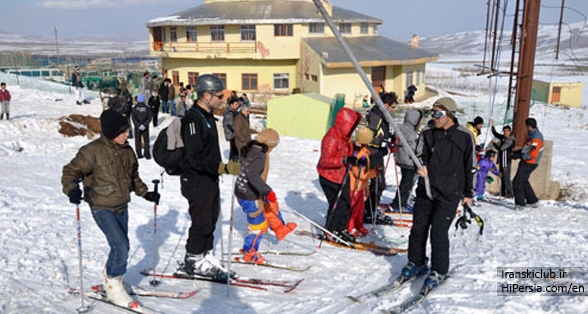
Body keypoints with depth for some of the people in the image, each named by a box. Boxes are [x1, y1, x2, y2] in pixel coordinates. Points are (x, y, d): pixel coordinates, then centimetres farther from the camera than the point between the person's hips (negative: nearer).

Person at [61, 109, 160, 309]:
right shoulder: (93, 151, -17)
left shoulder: (126, 150, 4)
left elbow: (133, 176, 18)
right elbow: (71, 171, -14)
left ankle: (110, 279, 38)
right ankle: (114, 289, 6)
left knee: (121, 247, 14)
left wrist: (146, 193, 13)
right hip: (102, 208, -7)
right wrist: (71, 189, -32)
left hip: (121, 207, 7)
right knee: (121, 247, -14)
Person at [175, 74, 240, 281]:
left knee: (211, 220, 15)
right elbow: (196, 159, -25)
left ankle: (206, 257, 26)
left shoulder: (207, 117, 12)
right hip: (197, 180, -9)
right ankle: (192, 262, 15)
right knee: (202, 223, -1)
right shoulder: (193, 119, -19)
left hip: (210, 179, 9)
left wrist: (223, 167, 23)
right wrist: (224, 168, -29)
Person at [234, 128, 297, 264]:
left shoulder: (248, 149, 3)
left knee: (270, 205, 27)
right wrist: (268, 191, -37)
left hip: (241, 191, 9)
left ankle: (280, 229, 44)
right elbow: (252, 175, -40)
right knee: (258, 226, 8)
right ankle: (249, 254, 25)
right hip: (250, 197, -9)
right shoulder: (259, 156, -25)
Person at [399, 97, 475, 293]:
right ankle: (416, 263, 29)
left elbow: (469, 166, 5)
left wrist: (468, 194, 8)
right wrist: (422, 166, -22)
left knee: (438, 232, -6)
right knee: (418, 229, 8)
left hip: (449, 194, -3)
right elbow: (420, 154, 3)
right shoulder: (427, 133, 4)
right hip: (425, 189, 4)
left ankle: (439, 271, 14)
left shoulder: (464, 137, -2)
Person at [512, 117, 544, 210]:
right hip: (527, 163, 10)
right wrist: (518, 152, 14)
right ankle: (533, 201, 29)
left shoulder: (535, 138, -21)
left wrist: (520, 156, -22)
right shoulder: (534, 134, 12)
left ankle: (520, 204, -2)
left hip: (529, 163, -10)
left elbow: (532, 154, -25)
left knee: (517, 182, -8)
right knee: (523, 181, 20)